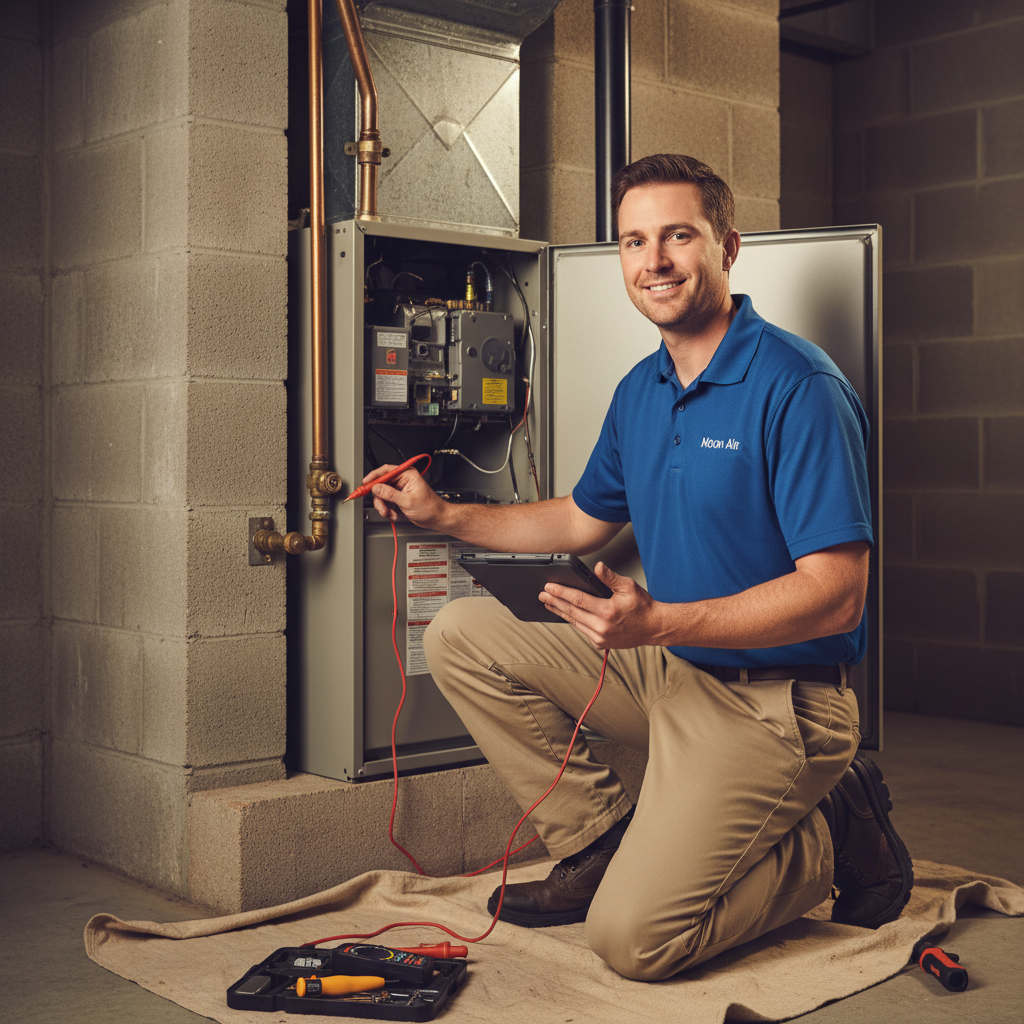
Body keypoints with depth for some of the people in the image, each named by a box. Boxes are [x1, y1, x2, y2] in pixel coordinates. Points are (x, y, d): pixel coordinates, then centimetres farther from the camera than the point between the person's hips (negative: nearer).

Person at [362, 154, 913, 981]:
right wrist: (445, 516, 15)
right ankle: (602, 842, 7)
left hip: (770, 704, -8)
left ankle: (833, 838, 5)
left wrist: (657, 622, -31)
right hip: (669, 670, 8)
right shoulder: (640, 390, 7)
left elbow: (835, 594, -23)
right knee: (462, 635, 1)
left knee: (633, 939, -18)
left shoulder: (797, 386, -19)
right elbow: (582, 520, 23)